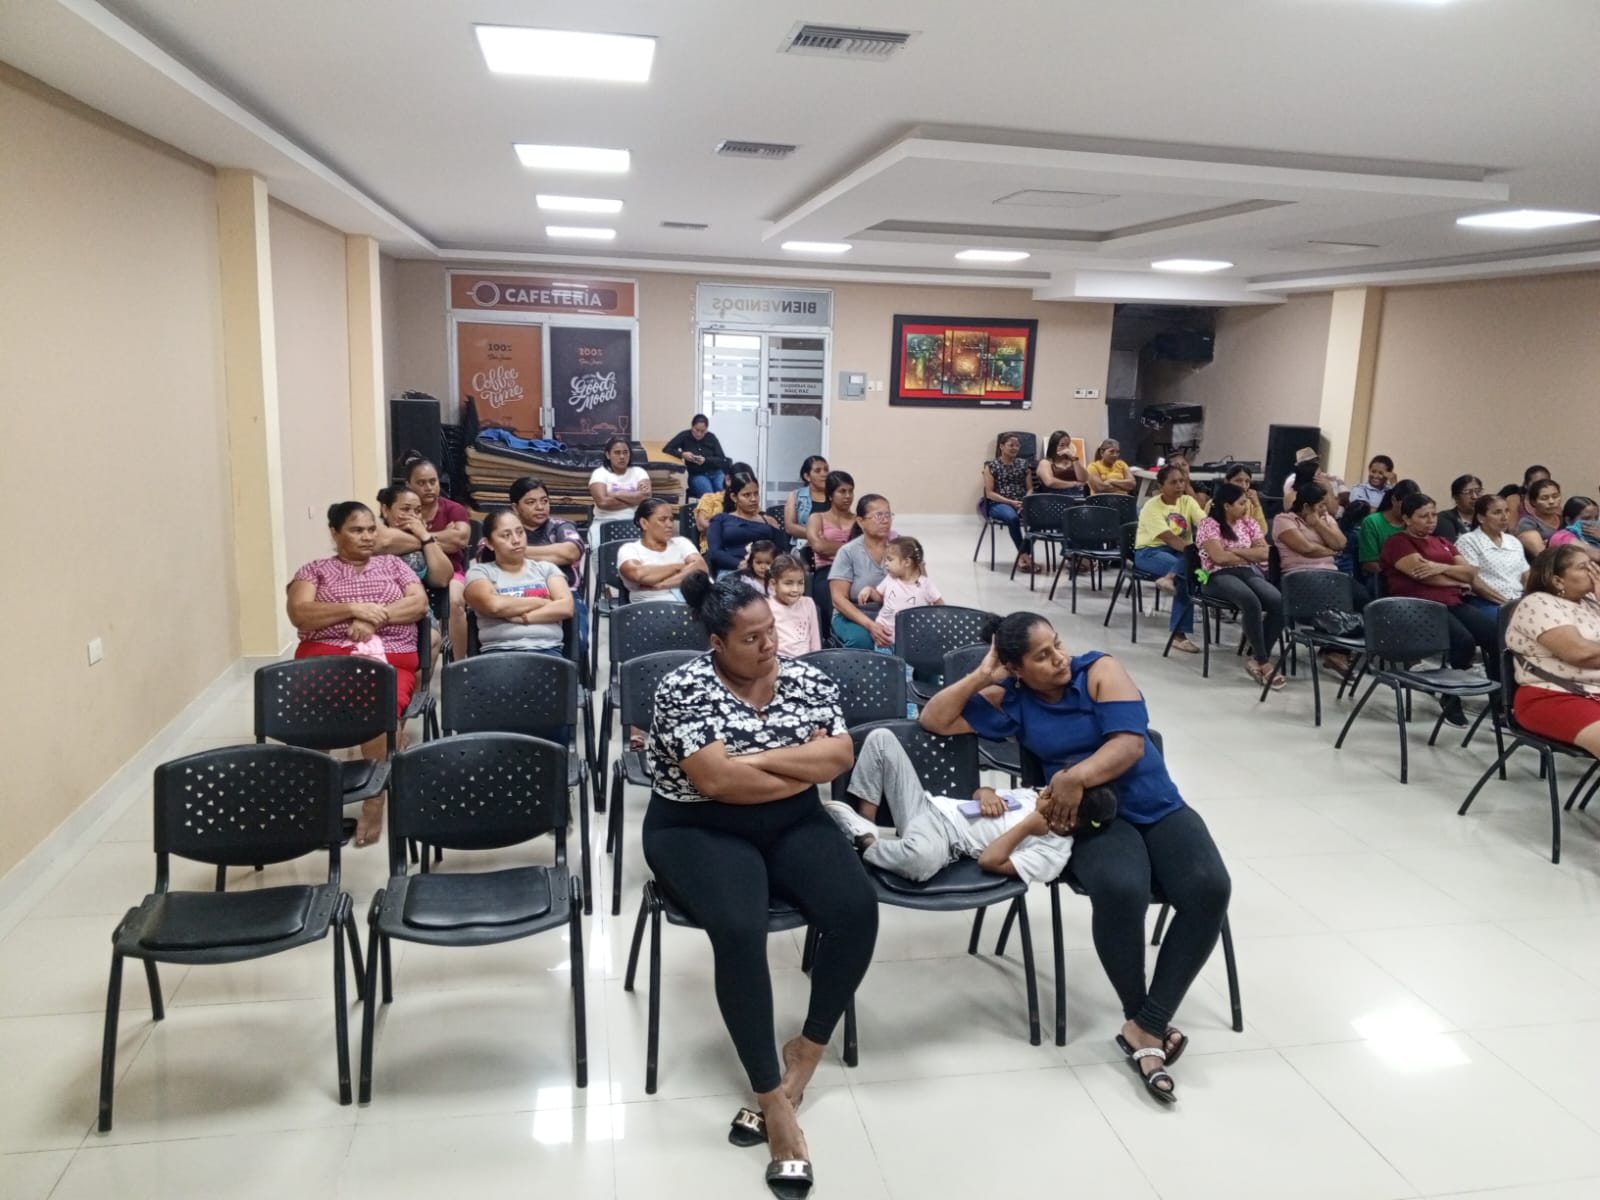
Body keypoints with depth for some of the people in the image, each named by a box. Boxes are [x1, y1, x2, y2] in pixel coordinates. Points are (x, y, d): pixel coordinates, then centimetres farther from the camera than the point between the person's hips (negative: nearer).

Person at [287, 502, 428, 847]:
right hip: (327, 655, 0)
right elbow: (299, 614, 2)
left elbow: (420, 602, 7)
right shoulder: (315, 570, 18)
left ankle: (375, 800, -26)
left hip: (390, 658, 0)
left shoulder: (392, 564, 22)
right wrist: (353, 609, -11)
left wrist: (376, 617, -8)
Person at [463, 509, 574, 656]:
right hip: (500, 651, -1)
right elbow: (494, 605, -8)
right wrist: (542, 602, 2)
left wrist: (524, 618, -6)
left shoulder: (546, 568, 19)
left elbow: (566, 607, 4)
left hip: (546, 650, 1)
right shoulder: (480, 572, 12)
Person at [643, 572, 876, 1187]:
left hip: (793, 825, 4)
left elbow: (841, 755, -8)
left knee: (857, 909, -20)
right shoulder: (684, 688, -14)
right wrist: (806, 766, -13)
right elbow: (715, 779, -23)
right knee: (740, 930, -32)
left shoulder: (806, 677, 1)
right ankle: (772, 1095, -18)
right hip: (701, 832, -4)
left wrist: (758, 757, -16)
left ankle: (808, 1049, 1)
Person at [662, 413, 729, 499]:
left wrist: (706, 460, -18)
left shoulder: (711, 437, 4)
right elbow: (666, 449, -2)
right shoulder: (685, 436, 1)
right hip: (697, 475, -1)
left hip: (715, 473, 2)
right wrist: (682, 454, -19)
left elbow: (722, 460, 0)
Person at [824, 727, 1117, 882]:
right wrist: (985, 793, -1)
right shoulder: (1035, 796, 11)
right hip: (930, 805, 8)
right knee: (881, 738, -1)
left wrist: (1026, 826, -20)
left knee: (921, 857, -48)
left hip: (942, 839, -8)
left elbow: (989, 862, -21)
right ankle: (865, 826, 0)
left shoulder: (1053, 851, -12)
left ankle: (864, 843, -14)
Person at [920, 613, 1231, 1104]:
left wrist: (1075, 776, -27)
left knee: (1209, 888, -26)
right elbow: (934, 720, 2)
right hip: (1094, 818, -1)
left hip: (1156, 805, 1)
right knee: (1119, 890, -34)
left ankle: (1145, 1026, -16)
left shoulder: (1100, 670, -3)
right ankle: (1143, 1023, -10)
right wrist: (980, 677, -6)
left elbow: (1130, 742, -14)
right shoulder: (1010, 702, 2)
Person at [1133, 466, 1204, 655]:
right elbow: (1169, 538, -25)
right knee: (1188, 570, -31)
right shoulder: (1152, 507, -14)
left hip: (1180, 552, 5)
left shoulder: (1187, 501, 3)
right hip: (1149, 551, -5)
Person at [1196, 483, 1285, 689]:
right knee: (1251, 602, -36)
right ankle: (1264, 663, -26)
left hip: (1249, 572, 6)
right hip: (1218, 576, -6)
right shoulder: (1209, 524, -2)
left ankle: (1259, 661, -18)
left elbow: (1265, 553, 6)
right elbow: (1220, 557, -14)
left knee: (1279, 602, -25)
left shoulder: (1248, 522, 16)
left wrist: (1236, 550, -5)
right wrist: (1250, 555, 0)